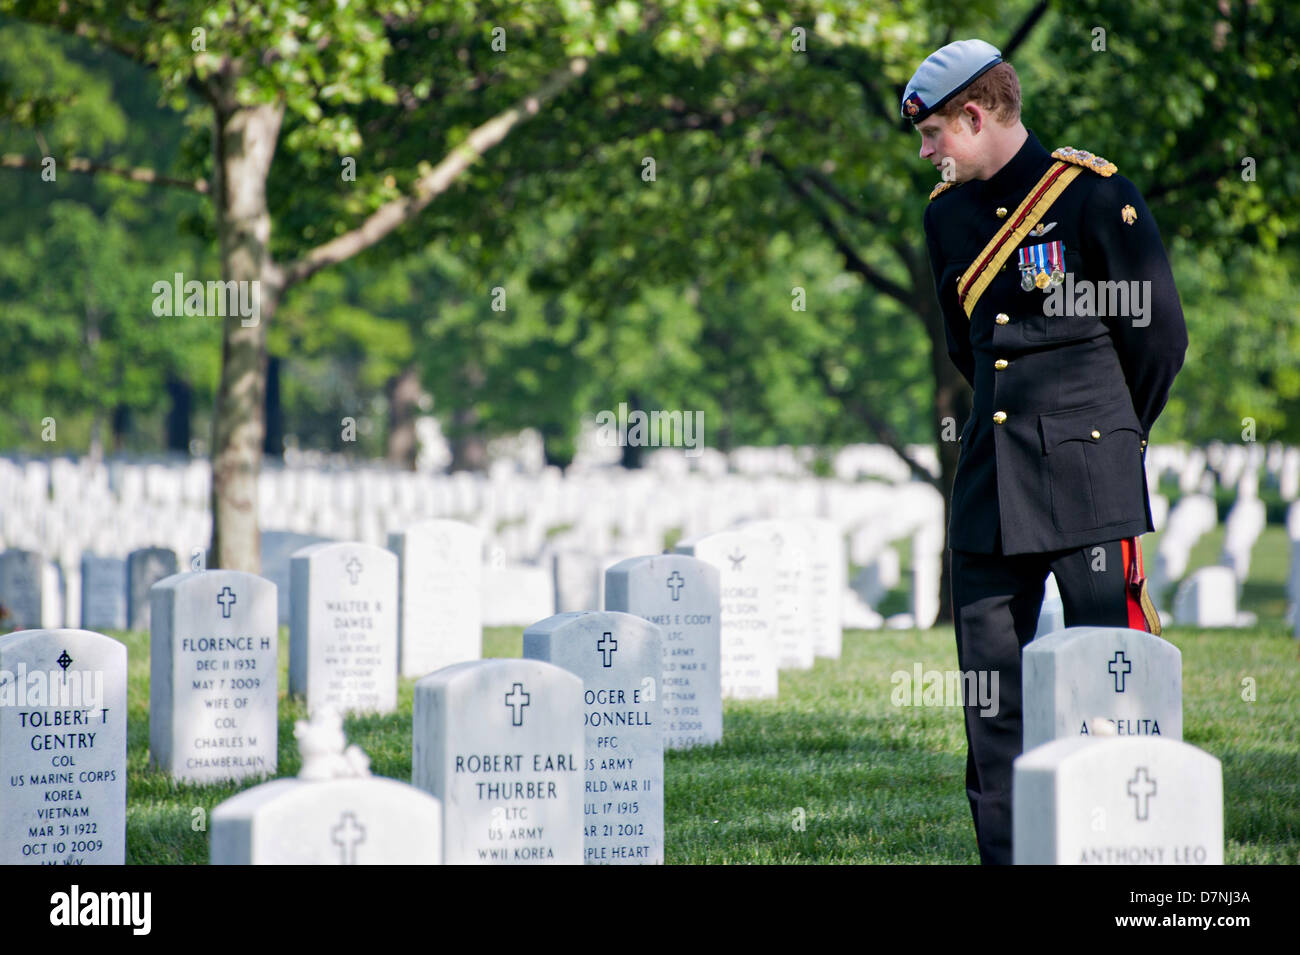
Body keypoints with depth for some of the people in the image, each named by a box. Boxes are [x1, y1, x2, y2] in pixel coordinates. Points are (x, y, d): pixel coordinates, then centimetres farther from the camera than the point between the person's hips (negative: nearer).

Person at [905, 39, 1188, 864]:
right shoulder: (947, 215, 11)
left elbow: (1160, 336, 0)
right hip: (989, 483, 6)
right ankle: (1004, 855, 10)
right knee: (990, 686, 4)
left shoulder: (1095, 194, -7)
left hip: (1089, 482, -6)